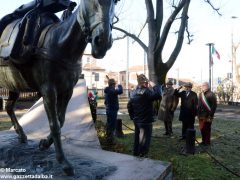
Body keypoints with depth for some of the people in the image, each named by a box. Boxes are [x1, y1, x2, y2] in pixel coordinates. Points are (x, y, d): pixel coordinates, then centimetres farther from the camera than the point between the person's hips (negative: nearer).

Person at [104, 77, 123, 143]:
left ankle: (108, 137, 32)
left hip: (108, 110, 10)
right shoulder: (112, 91, -20)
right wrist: (119, 86, -14)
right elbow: (120, 91, -34)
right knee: (112, 126, -3)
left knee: (109, 124, 20)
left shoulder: (107, 91, 11)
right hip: (113, 111, -10)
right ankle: (110, 139, 2)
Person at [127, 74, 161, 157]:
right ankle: (142, 155, 8)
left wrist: (132, 116, 17)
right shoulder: (146, 91, -19)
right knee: (145, 138, 2)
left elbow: (129, 105, 10)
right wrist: (154, 86, -16)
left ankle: (136, 152, 32)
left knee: (137, 137, 20)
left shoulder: (134, 92, 6)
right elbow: (157, 95, -32)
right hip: (145, 120, -8)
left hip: (136, 120, 8)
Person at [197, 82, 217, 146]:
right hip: (201, 115, 6)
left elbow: (214, 105, -12)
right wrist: (198, 113, 12)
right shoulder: (200, 94, 13)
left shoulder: (211, 94, -8)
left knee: (207, 128, 2)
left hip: (207, 116, -6)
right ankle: (203, 141, 24)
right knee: (202, 128, 11)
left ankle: (207, 142, 13)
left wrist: (211, 115, -16)